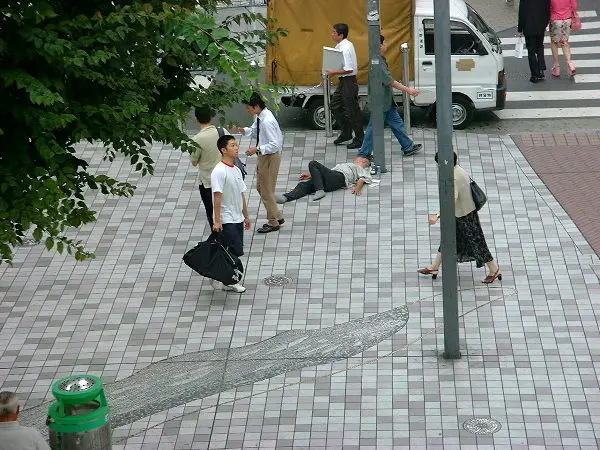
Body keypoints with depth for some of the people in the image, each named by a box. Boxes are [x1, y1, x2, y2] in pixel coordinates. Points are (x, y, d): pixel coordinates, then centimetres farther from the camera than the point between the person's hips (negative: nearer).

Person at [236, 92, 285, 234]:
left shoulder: (267, 122, -29)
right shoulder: (259, 117, -1)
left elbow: (274, 145, -29)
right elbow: (254, 131, 16)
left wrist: (257, 149, -28)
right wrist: (242, 130, -2)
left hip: (270, 157, -10)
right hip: (264, 155, 10)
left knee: (267, 190, 4)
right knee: (260, 187, 20)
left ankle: (273, 222, 21)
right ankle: (277, 217, 31)